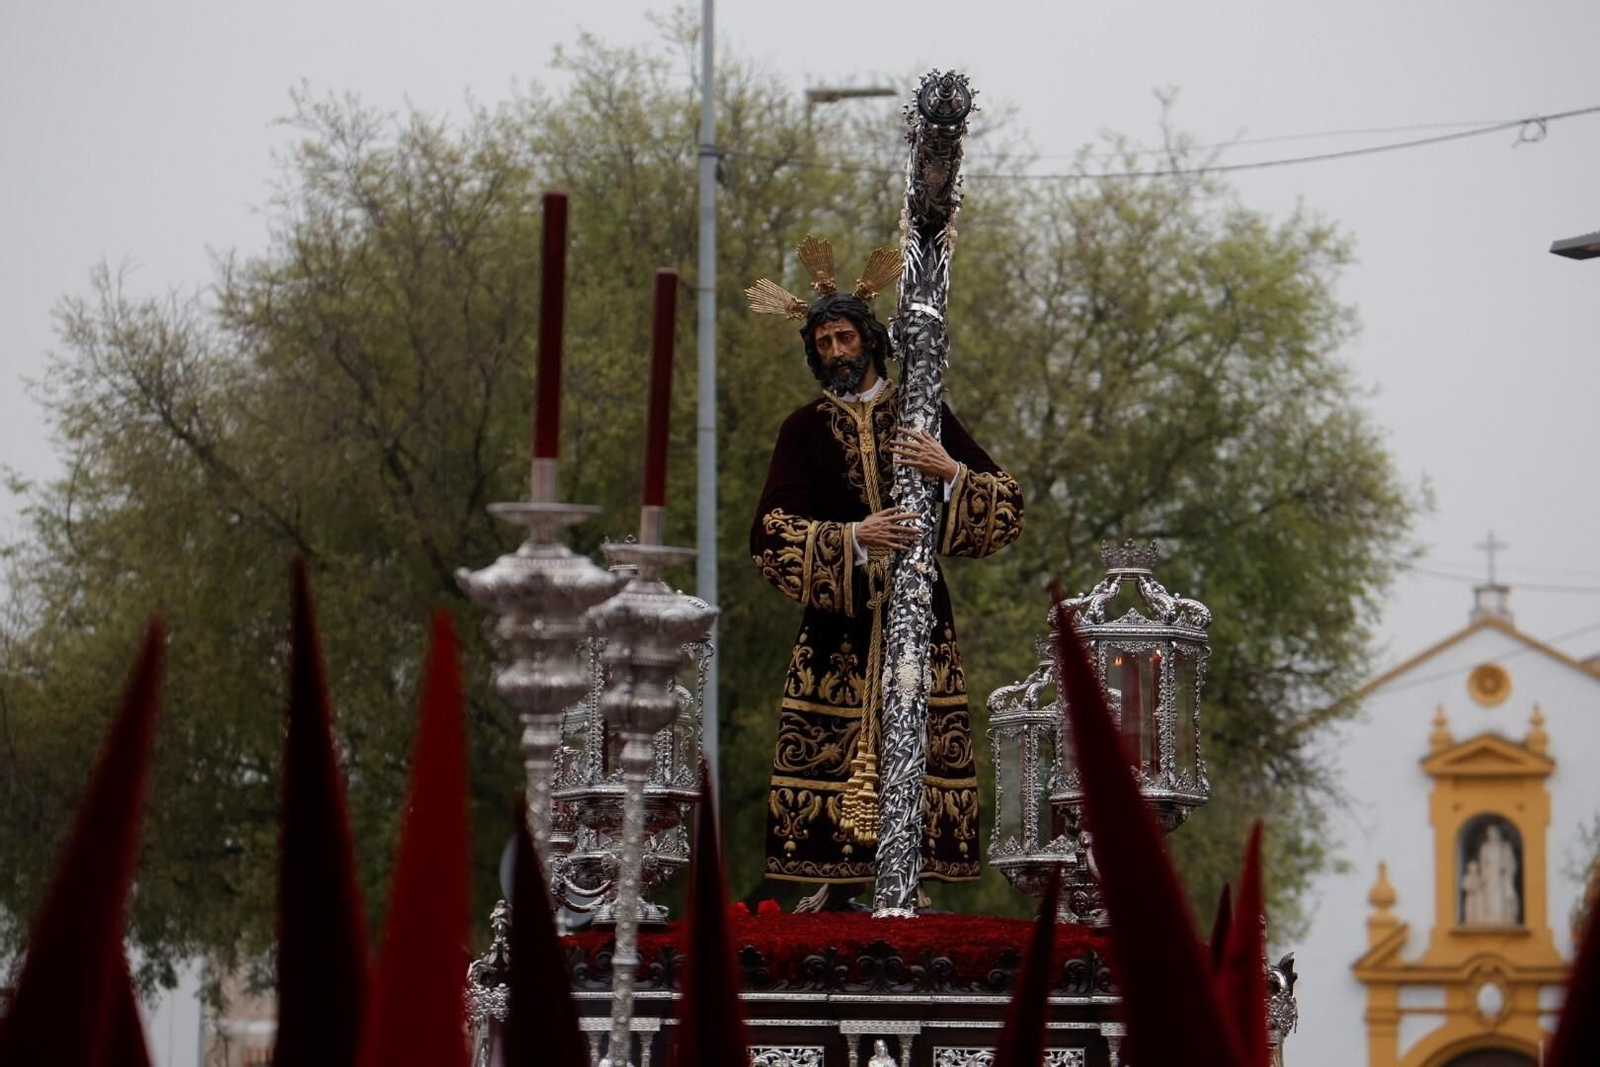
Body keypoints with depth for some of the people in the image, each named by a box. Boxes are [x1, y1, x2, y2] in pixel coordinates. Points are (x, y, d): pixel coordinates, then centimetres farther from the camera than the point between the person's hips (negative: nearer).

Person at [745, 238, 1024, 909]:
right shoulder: (804, 430, 6)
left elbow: (1009, 505, 5)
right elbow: (771, 534, -6)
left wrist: (953, 473, -14)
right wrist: (852, 538, -20)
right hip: (837, 621, 0)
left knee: (919, 747, -6)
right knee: (831, 746, -6)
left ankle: (908, 879, -3)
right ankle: (840, 879, 1)